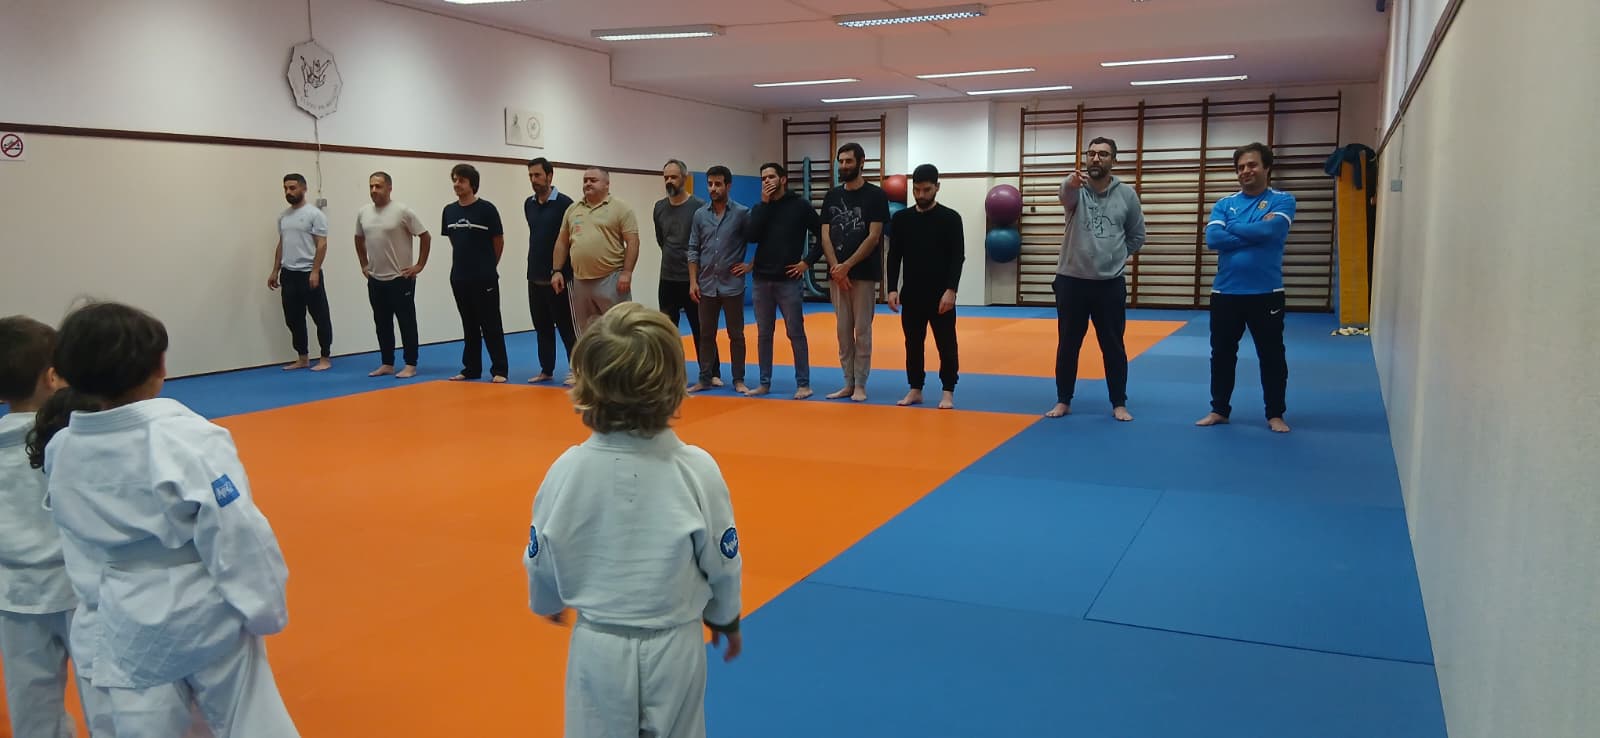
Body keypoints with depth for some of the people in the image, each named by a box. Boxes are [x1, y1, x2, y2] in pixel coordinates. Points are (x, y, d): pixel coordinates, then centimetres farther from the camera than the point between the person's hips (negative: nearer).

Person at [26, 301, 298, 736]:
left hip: (128, 627, 5)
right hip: (205, 616, -4)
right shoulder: (187, 437, -23)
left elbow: (79, 539, 8)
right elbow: (237, 536, -20)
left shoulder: (58, 450, -5)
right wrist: (267, 609, -9)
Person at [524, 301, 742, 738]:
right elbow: (723, 563, -7)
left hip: (597, 649, 1)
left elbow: (541, 560, 0)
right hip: (673, 648, -1)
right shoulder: (697, 469, -19)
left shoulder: (567, 470, -15)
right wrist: (727, 619, 14)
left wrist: (546, 603, 23)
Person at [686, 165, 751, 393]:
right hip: (706, 286, 3)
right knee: (706, 334, 9)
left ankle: (738, 380, 13)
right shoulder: (700, 214, 4)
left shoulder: (742, 213, -5)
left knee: (736, 334, 5)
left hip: (732, 285, -3)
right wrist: (693, 281, 0)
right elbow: (693, 250, 6)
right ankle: (705, 379, 17)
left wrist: (750, 265, -4)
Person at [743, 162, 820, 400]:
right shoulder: (759, 208, 9)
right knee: (764, 333, 9)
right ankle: (765, 382, 17)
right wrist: (764, 203, -8)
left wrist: (807, 261, -5)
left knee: (795, 332, -1)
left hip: (788, 280, -4)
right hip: (762, 280, 4)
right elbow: (752, 237, -8)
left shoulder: (799, 206, -1)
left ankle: (803, 384, 5)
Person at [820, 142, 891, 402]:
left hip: (864, 273, -5)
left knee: (862, 330, -1)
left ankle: (860, 385, 7)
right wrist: (835, 268, -9)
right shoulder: (832, 196, 10)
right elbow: (825, 236, 5)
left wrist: (847, 266, -15)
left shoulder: (875, 195, -5)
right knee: (843, 330, 8)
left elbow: (873, 237, -11)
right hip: (837, 273, 5)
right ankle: (848, 383, 15)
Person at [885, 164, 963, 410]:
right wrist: (892, 289, -4)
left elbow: (957, 257, -7)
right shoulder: (901, 218, 5)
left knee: (946, 343, 1)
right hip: (911, 293, 3)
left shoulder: (950, 218, -3)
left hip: (941, 294, -3)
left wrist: (951, 290, -17)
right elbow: (894, 256, 6)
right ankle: (915, 390, 20)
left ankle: (948, 392, 10)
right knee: (913, 342, 10)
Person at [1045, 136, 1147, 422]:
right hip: (1072, 281, -1)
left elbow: (1137, 236, 13)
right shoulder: (1076, 188, -4)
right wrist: (1071, 183, -54)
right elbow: (1065, 195, -31)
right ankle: (1063, 401, 21)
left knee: (1113, 346, 7)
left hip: (1110, 283, 1)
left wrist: (1115, 257, 4)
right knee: (1067, 345, 8)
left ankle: (1119, 404, 19)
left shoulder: (1126, 194, 2)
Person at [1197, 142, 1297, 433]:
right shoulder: (1224, 204, 7)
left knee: (1272, 356, 6)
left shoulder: (1282, 200, 0)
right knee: (1221, 354, 11)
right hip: (1225, 292, 3)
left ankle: (1275, 414, 19)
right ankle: (1219, 410, 24)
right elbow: (1212, 239, -9)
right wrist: (1254, 234, -12)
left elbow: (1270, 229, -19)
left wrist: (1230, 228, -7)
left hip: (1266, 293, -3)